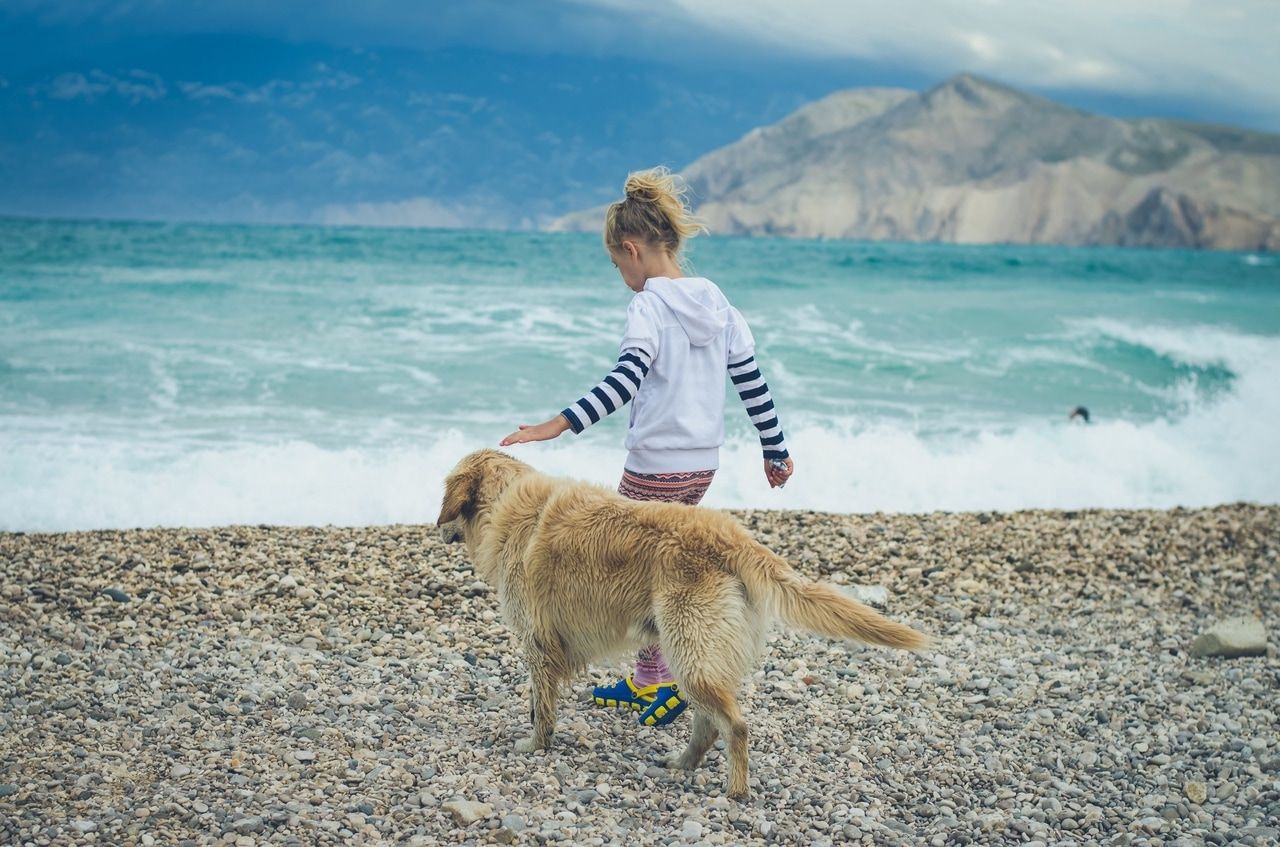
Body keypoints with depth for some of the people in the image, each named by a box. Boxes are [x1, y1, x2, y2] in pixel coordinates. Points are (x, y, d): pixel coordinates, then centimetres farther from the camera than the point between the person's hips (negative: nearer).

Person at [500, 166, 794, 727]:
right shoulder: (718, 304, 8)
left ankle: (662, 685, 8)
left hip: (655, 465, -8)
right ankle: (647, 681, 24)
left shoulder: (649, 307, -14)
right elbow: (753, 383, 10)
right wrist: (776, 451, 19)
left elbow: (625, 380, -29)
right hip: (703, 464, 8)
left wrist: (559, 425, -35)